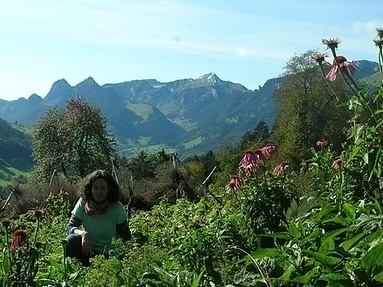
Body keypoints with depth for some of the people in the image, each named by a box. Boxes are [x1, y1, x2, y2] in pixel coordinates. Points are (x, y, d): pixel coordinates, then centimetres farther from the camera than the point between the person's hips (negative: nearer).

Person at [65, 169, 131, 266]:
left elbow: (126, 238, -10)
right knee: (71, 240, -24)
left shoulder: (117, 208, -12)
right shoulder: (83, 203, -8)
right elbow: (70, 228, -13)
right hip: (87, 250, 3)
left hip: (109, 254, -3)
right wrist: (83, 233, -35)